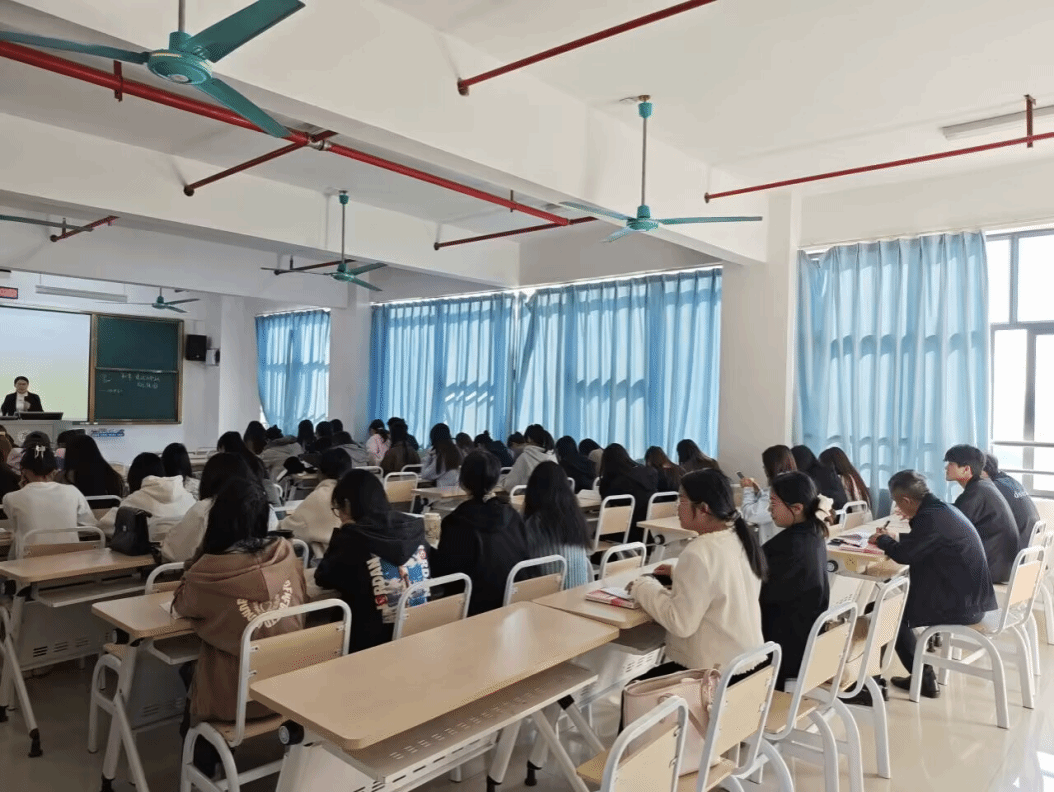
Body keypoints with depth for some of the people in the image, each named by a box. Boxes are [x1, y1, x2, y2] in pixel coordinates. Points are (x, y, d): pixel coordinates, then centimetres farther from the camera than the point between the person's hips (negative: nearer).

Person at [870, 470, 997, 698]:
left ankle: (924, 678, 14)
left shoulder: (931, 517, -23)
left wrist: (882, 541, -1)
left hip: (960, 605, -9)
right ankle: (922, 674, 29)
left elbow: (904, 555, -19)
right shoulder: (943, 509, 7)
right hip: (972, 597, 9)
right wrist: (895, 538, 19)